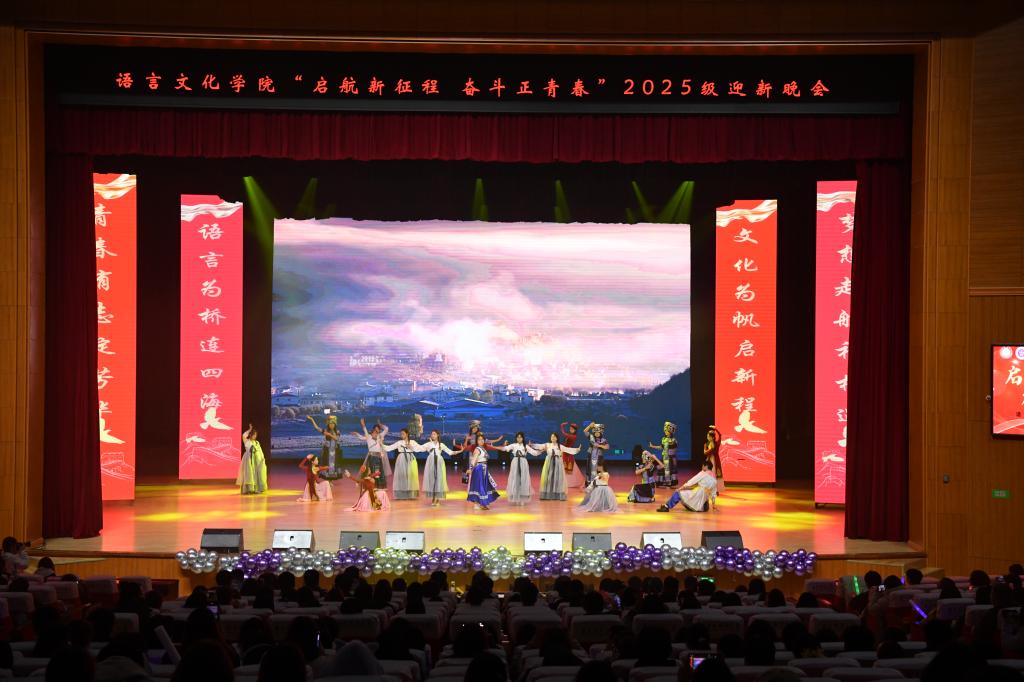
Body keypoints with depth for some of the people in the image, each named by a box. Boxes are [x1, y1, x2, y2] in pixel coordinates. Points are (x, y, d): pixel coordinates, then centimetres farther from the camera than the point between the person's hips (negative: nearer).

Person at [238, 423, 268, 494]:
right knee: (249, 474, -9)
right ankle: (249, 489, -10)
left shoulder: (257, 442, 13)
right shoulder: (246, 441, -3)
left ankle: (256, 489, 9)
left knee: (257, 474, 4)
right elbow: (244, 436, -23)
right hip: (249, 459, -6)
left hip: (257, 460, 6)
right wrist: (250, 430, -13)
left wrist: (263, 458, 3)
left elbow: (260, 450, 13)